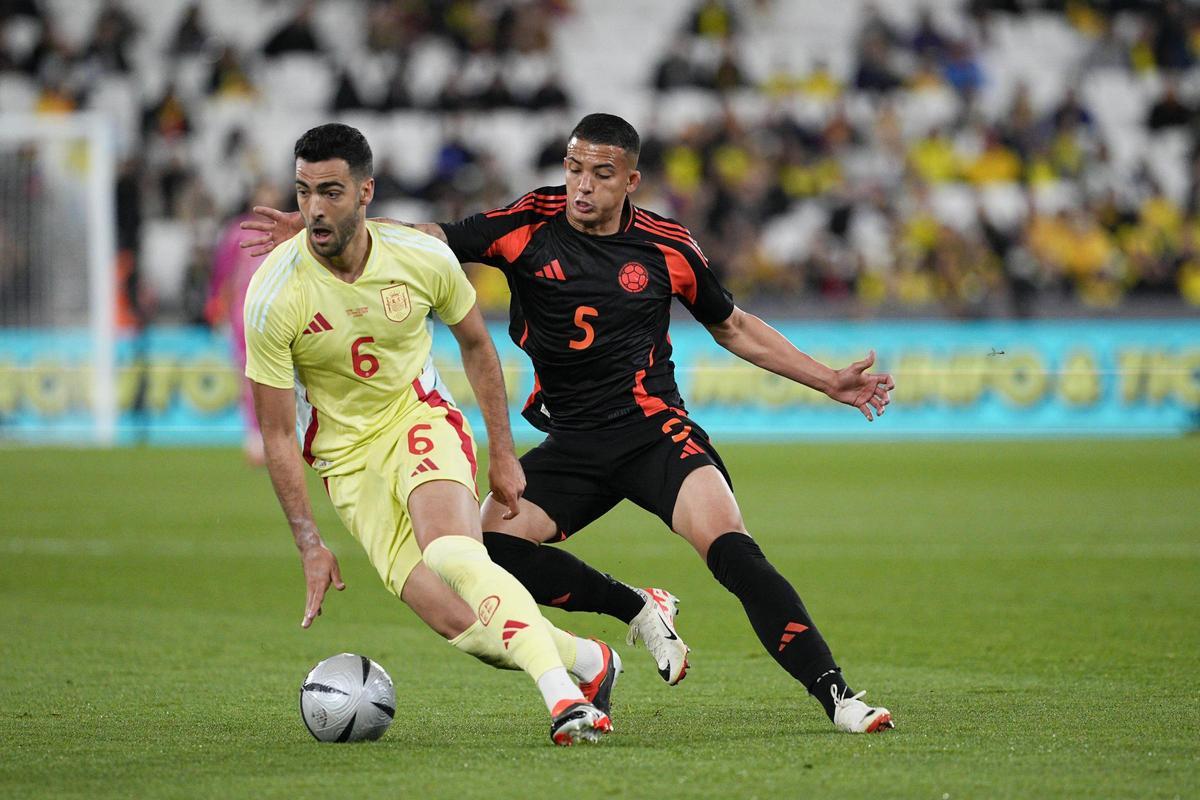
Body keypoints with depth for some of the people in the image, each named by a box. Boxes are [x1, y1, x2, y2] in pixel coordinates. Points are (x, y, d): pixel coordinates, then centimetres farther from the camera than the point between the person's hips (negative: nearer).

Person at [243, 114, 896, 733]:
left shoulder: (668, 248, 1)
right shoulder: (529, 226, -1)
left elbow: (733, 328, 16)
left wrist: (828, 380, 15)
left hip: (656, 432, -2)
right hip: (571, 444, 2)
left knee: (730, 549, -24)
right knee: (492, 542, -18)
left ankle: (835, 696, -22)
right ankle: (639, 610, 3)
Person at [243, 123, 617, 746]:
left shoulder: (422, 258, -13)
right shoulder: (273, 296, -18)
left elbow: (475, 344, 8)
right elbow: (277, 433, -10)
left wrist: (503, 455, 8)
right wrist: (309, 543, -14)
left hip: (421, 420, 0)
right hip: (347, 456, 0)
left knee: (453, 555, -33)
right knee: (462, 626, -16)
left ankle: (562, 694, -32)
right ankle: (590, 662, 5)